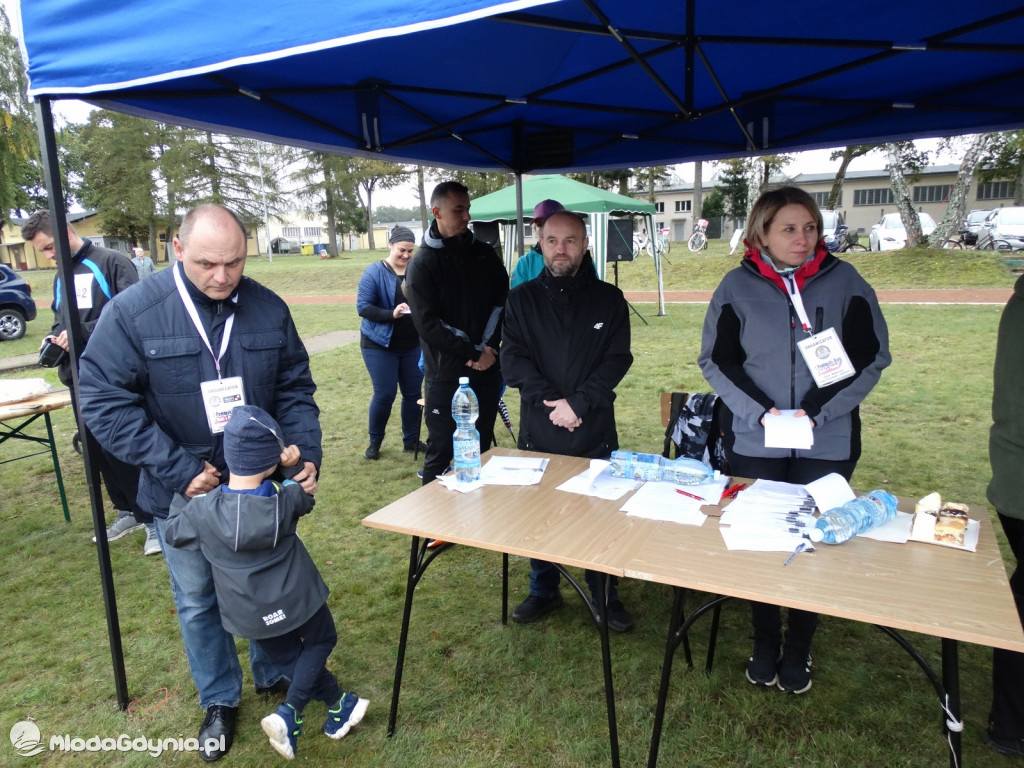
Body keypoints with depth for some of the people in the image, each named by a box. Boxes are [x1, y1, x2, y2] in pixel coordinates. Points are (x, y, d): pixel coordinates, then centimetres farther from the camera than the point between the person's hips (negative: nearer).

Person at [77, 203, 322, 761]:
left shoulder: (269, 309, -8)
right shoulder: (133, 312, -16)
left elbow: (295, 390, 0)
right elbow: (104, 402, -15)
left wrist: (306, 453, -14)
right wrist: (179, 470, -20)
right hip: (182, 491, -2)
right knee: (198, 600, 16)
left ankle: (274, 673, 44)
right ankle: (219, 700, 39)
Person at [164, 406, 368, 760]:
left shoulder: (202, 510, -17)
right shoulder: (286, 501, -17)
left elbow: (172, 534, 4)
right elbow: (306, 493, 7)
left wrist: (186, 494, 13)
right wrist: (293, 467, -7)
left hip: (249, 616, 2)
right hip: (295, 601, -2)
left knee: (288, 659, 23)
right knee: (320, 641, 23)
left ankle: (338, 706, 31)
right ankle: (290, 713, 7)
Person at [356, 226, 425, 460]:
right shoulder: (375, 272, -9)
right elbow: (363, 307, -14)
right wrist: (392, 314, -27)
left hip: (412, 345, 3)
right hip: (380, 345, -3)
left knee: (413, 393, 8)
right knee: (384, 394, -1)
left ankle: (411, 440, 25)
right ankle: (374, 441, 20)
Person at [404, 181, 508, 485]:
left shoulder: (484, 253, 9)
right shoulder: (422, 263, -4)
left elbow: (502, 300, 6)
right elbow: (427, 324, -11)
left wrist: (489, 346, -9)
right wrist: (472, 352, -14)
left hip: (487, 369, 4)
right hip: (445, 374, -4)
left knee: (481, 449, 13)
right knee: (441, 452, 2)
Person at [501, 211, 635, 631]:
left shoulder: (609, 300, 1)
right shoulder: (521, 300, 3)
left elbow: (617, 360, -6)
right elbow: (512, 360, -5)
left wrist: (577, 402, -16)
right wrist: (550, 401, -16)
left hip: (595, 433, -1)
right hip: (538, 433, 1)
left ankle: (605, 594, 30)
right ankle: (543, 591, 34)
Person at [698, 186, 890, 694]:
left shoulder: (844, 282, -2)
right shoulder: (738, 286, -2)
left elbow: (871, 356, -2)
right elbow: (716, 359, -1)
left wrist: (818, 411, -13)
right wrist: (759, 411, -15)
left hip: (827, 442, 0)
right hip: (754, 441, 0)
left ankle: (799, 649, 30)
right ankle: (764, 642, 31)